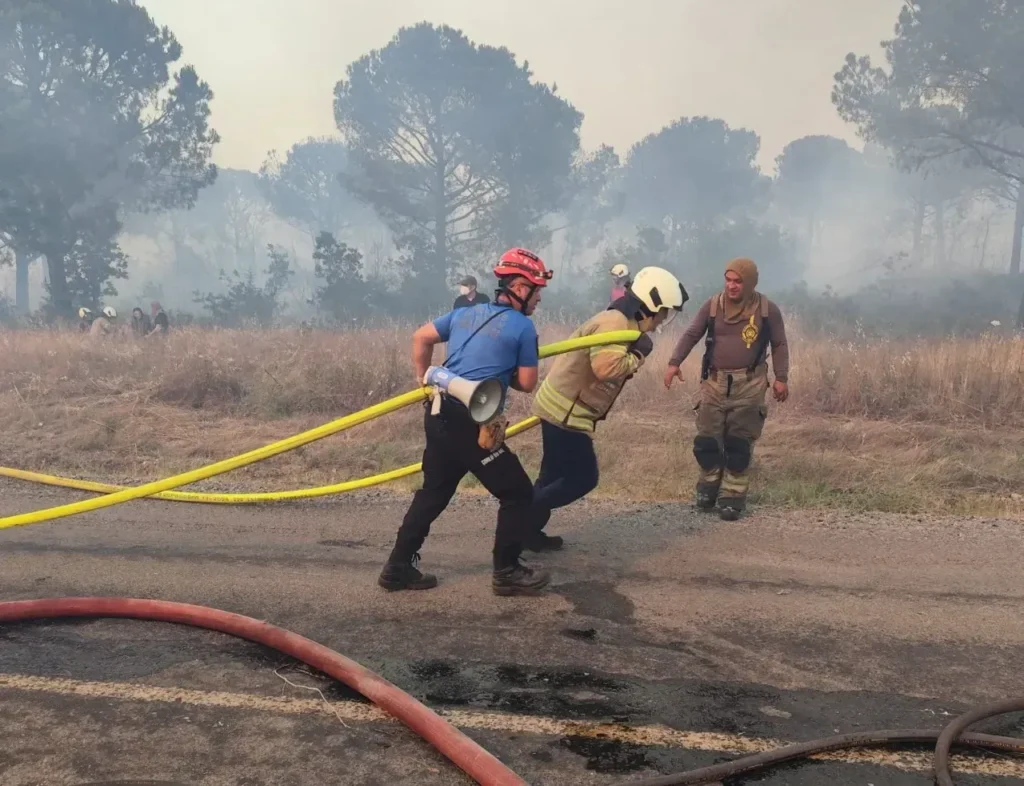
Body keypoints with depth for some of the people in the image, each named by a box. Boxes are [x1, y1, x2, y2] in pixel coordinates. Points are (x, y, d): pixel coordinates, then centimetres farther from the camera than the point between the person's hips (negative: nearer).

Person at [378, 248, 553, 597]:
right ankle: (506, 572, 14)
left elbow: (420, 337, 21)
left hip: (440, 415, 8)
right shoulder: (523, 326, -4)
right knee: (517, 493, 7)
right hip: (472, 424, -7)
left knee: (433, 492, 19)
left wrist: (424, 378, 30)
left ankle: (398, 567, 23)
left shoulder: (465, 313, 16)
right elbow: (527, 383, -1)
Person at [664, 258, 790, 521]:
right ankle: (709, 483, 26)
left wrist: (781, 378, -2)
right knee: (706, 438, 4)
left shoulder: (767, 309, -2)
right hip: (715, 381, 2)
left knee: (739, 443, 1)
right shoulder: (712, 306, 0)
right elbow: (691, 335, 4)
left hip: (749, 383, -2)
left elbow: (779, 345, 6)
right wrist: (674, 362, -9)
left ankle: (732, 495, 9)